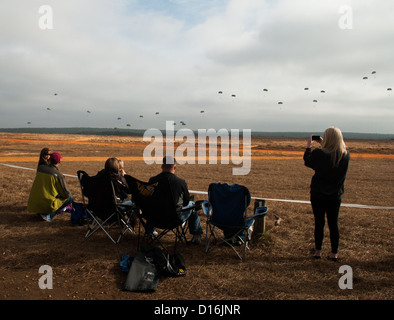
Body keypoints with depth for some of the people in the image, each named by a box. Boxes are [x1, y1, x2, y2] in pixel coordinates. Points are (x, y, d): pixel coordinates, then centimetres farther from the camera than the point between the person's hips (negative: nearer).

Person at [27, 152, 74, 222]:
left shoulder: (39, 168, 4)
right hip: (48, 205, -7)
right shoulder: (58, 174, -11)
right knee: (70, 198, 7)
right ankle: (49, 214, -8)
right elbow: (66, 194, -6)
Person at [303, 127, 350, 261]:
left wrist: (308, 146, 11)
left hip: (318, 195, -3)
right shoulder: (345, 155, -8)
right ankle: (334, 253, 18)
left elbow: (307, 161, 0)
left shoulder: (319, 154, -20)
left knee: (319, 222, 9)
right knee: (333, 224, 11)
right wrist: (323, 145, 16)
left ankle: (318, 251, 19)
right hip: (335, 195, 3)